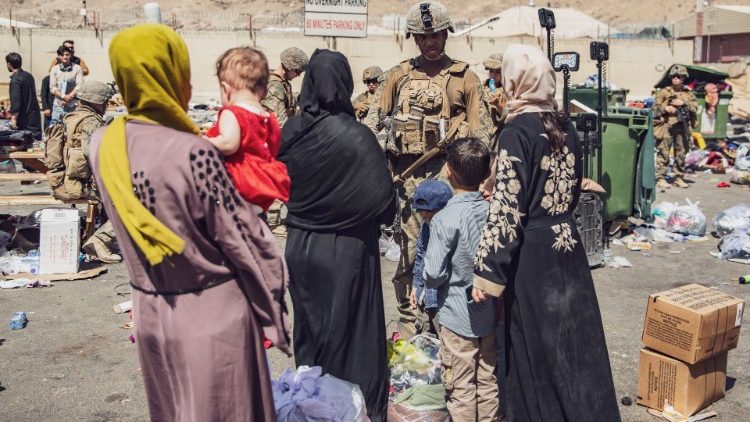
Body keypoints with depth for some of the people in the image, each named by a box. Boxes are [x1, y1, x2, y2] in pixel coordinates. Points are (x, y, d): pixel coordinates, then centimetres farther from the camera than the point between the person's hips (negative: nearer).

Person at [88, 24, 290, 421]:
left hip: (150, 312, 6)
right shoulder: (193, 153, -24)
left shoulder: (102, 145, -6)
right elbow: (241, 239, -17)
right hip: (212, 313, -5)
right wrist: (272, 307, -4)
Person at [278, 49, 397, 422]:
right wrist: (372, 221, 4)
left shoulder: (291, 130, -7)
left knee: (310, 328, 19)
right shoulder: (354, 136, -20)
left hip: (300, 245, 5)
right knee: (350, 331, 10)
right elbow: (384, 201, -17)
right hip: (346, 249, -4)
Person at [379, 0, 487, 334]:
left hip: (448, 169, -2)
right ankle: (408, 318, 18)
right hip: (409, 172, 2)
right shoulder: (399, 76, 13)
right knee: (409, 248, 4)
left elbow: (478, 133, 4)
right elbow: (382, 124, 16)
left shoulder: (465, 77, 6)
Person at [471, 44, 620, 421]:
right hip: (568, 244, 7)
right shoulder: (565, 125, 5)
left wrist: (487, 271, -17)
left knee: (535, 345, 7)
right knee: (573, 337, 16)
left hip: (532, 252, -7)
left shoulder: (517, 130, -15)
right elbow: (574, 188, 13)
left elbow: (507, 207, -19)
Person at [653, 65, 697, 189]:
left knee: (681, 154, 8)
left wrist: (683, 103, -11)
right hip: (666, 126, -3)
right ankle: (660, 178, -1)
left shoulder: (689, 93, 12)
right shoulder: (664, 92, 4)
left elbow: (695, 108, 3)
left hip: (682, 127, 3)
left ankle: (678, 178, 17)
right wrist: (665, 108, -16)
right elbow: (655, 107, 1)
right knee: (663, 153, -5)